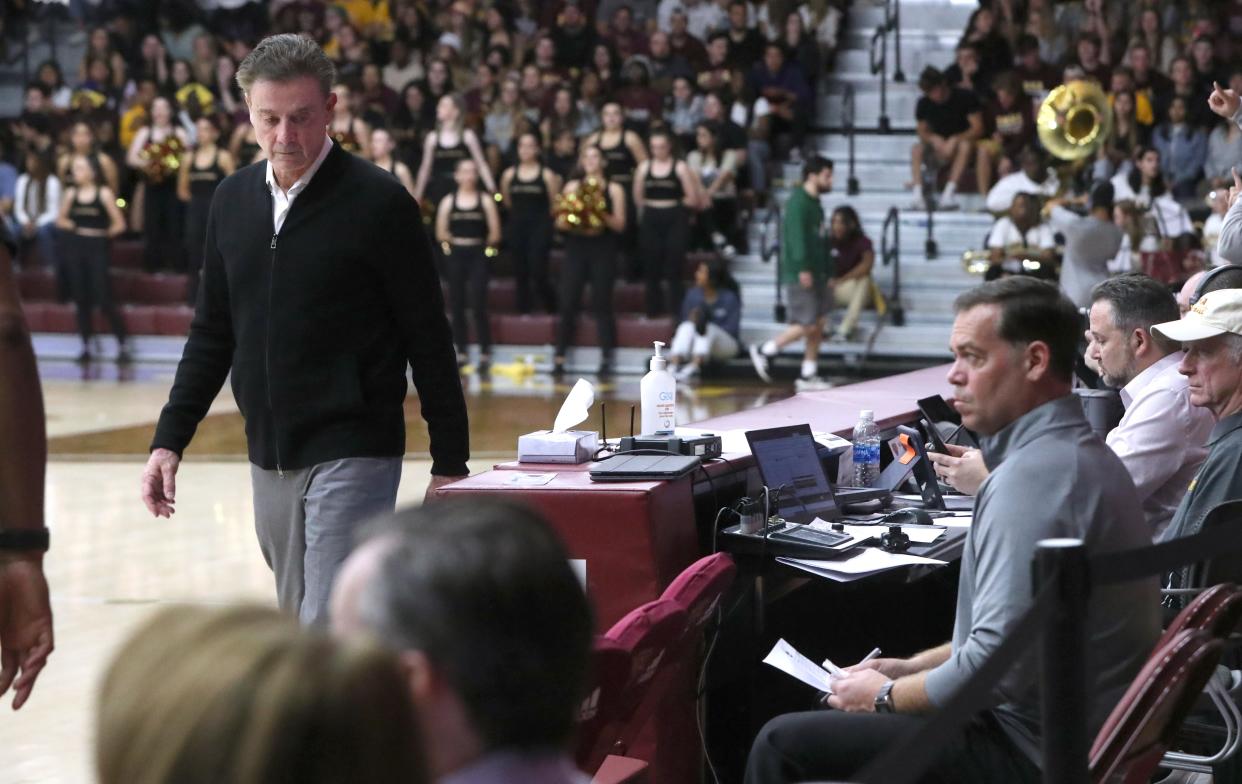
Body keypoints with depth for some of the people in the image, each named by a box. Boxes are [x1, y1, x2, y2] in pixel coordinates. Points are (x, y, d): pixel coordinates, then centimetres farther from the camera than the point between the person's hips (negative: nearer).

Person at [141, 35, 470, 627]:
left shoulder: (378, 202, -9)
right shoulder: (233, 200, 8)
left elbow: (429, 339, -6)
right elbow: (213, 331, 16)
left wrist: (450, 463, -7)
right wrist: (169, 440, 10)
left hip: (353, 453, -6)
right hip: (269, 457, 6)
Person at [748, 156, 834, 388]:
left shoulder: (815, 204, 18)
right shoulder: (798, 202, -12)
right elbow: (796, 236, -21)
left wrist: (826, 271, 15)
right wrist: (803, 268, -27)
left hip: (817, 273, 9)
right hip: (800, 275, -9)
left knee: (818, 325, 6)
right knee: (807, 325, -9)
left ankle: (809, 375, 11)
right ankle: (763, 351, 5)